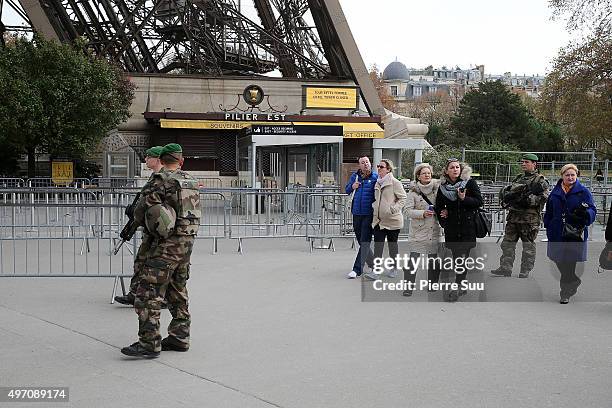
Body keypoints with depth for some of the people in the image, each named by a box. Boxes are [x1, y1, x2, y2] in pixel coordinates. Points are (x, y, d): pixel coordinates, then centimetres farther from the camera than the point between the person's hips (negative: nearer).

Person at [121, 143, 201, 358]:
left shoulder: (159, 181, -11)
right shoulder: (191, 182, 11)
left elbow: (139, 213, -9)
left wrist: (148, 224, 12)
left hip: (167, 244, -8)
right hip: (188, 241, 8)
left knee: (149, 292, -7)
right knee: (177, 292, 17)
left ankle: (149, 343, -9)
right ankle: (179, 338, 23)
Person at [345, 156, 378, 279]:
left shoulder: (376, 177, -4)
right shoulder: (355, 176, 7)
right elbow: (347, 190, 16)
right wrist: (352, 187, -6)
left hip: (369, 214, -5)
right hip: (357, 213, 5)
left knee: (364, 242, -6)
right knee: (360, 240, 15)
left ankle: (357, 269, -7)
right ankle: (371, 262, 34)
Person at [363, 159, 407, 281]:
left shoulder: (395, 183, -9)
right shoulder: (377, 183, 12)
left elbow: (403, 198, -10)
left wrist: (393, 209, -20)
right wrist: (374, 207, 10)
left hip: (392, 220, -5)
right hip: (378, 219, 5)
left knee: (392, 243, 9)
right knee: (378, 244, -5)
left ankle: (394, 268, 25)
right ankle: (375, 271, -10)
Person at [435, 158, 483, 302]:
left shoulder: (469, 183, -1)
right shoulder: (443, 187, 9)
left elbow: (479, 201, -3)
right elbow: (438, 206, 21)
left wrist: (464, 199, -16)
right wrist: (442, 212, 1)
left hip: (468, 227, -4)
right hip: (451, 227, 4)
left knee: (462, 257, -9)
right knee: (456, 257, 7)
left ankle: (456, 288, -9)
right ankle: (463, 284, 19)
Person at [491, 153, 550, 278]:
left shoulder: (540, 180, -2)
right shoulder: (518, 178, 20)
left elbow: (543, 197, -13)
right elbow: (505, 191, 17)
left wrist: (528, 199, -21)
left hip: (530, 218, -7)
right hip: (513, 216, 7)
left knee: (528, 246, 1)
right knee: (508, 243, 6)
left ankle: (524, 273, 6)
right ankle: (505, 269, 11)